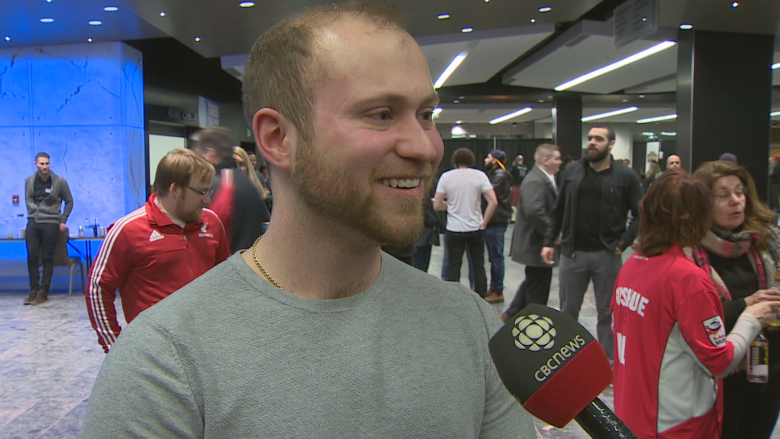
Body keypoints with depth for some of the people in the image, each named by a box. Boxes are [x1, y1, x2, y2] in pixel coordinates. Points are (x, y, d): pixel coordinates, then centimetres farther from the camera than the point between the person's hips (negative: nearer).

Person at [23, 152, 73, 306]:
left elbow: (69, 202, 7)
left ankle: (43, 292, 4)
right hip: (32, 224, 3)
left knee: (47, 258, -1)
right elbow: (28, 201, 18)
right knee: (32, 257, -1)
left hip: (50, 224, -3)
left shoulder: (60, 182, -1)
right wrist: (32, 214, 8)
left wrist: (63, 221, 2)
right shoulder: (29, 181, 8)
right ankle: (34, 290, 9)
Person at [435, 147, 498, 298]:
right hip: (476, 229, 1)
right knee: (478, 267, 12)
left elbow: (437, 205, -5)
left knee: (453, 268, 8)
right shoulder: (479, 175, -4)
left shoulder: (446, 176, -4)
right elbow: (493, 202, -12)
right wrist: (484, 223, -2)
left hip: (454, 230, -1)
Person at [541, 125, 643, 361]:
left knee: (607, 311, 9)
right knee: (567, 310, 12)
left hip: (607, 255, -2)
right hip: (572, 252, 3)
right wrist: (549, 242, 3)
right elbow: (558, 209, 9)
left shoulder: (626, 176, -3)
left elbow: (640, 214, -2)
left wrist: (622, 243, -11)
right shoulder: (572, 171, 6)